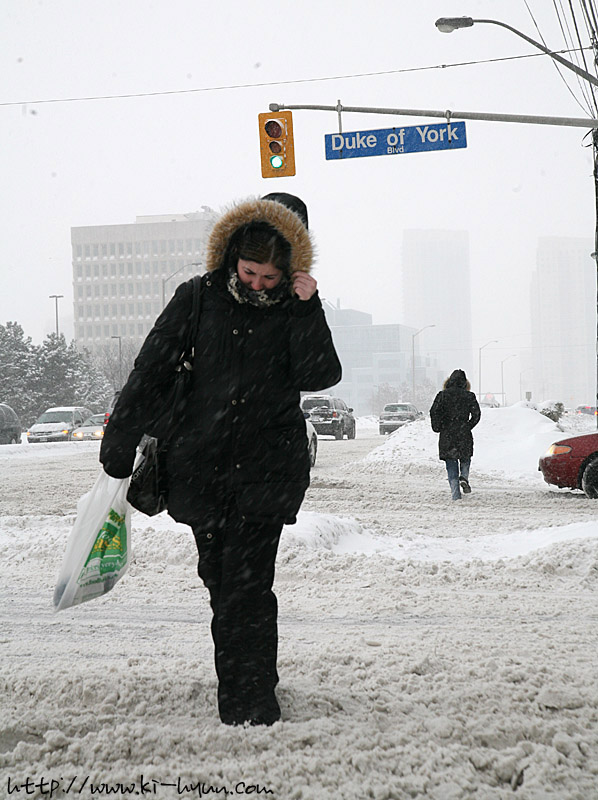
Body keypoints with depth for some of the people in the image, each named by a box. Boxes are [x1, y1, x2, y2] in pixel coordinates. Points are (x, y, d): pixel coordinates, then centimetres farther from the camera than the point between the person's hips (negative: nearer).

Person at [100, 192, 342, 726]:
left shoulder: (296, 309, 1)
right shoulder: (199, 299, 2)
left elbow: (319, 376, -13)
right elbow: (149, 371, 5)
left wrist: (307, 306, -18)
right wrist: (119, 447, 4)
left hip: (268, 467, -2)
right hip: (201, 463, 3)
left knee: (246, 582, -12)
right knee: (219, 577, 11)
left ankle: (250, 700, -5)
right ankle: (255, 678, 29)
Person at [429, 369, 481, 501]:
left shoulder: (442, 395, -1)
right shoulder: (469, 396, 0)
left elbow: (434, 412, -9)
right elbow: (476, 414, -5)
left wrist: (437, 428, 1)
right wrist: (468, 426, 8)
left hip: (446, 436, 0)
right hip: (464, 435, 0)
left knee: (451, 465, 7)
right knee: (465, 459, 22)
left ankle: (455, 493, 0)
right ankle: (464, 478, -5)